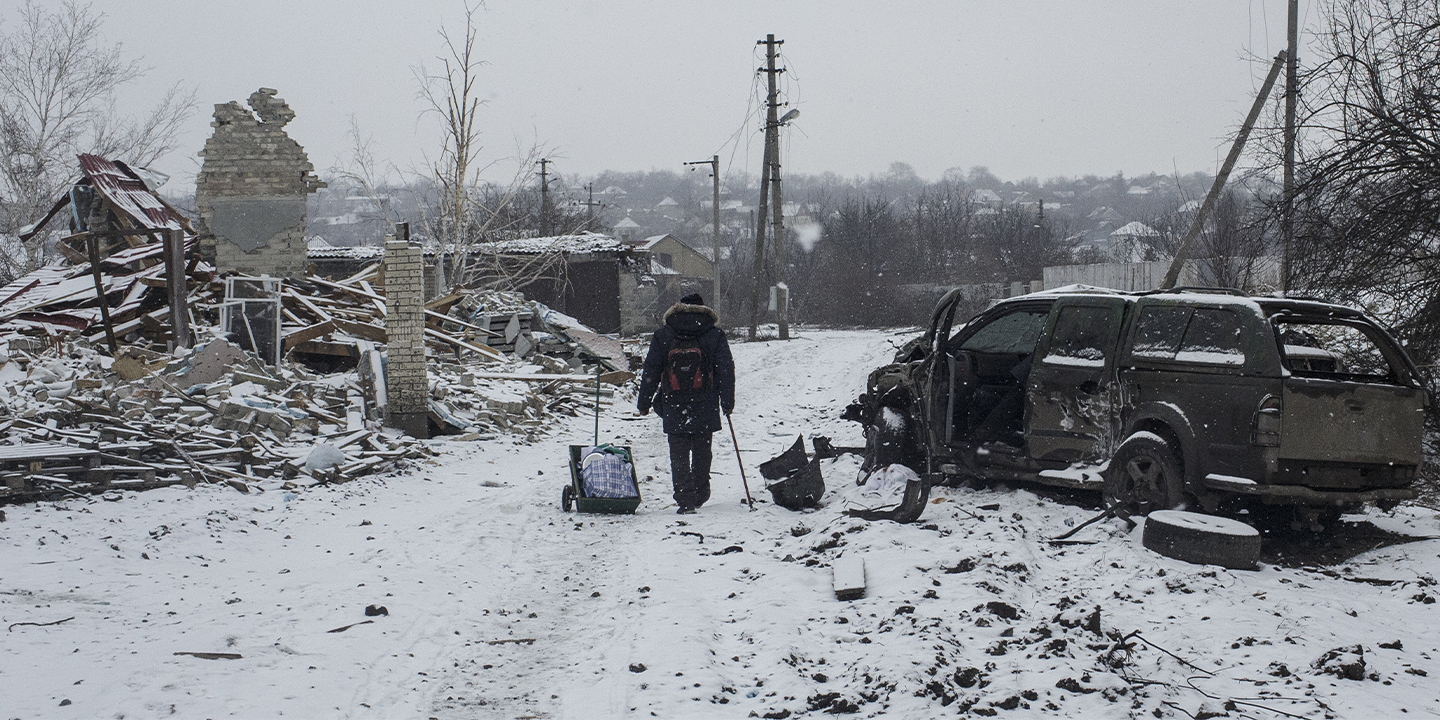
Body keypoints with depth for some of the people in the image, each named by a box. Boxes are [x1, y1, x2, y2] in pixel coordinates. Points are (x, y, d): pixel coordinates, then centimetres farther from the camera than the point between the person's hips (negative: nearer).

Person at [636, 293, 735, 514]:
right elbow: (726, 370, 2)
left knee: (679, 455, 2)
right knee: (701, 452, 17)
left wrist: (644, 402, 12)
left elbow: (651, 371, 4)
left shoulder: (662, 335, 2)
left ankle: (685, 501, -8)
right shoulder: (714, 335, 2)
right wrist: (727, 401, 10)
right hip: (705, 409, 1)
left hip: (673, 408, -1)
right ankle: (700, 496, 26)